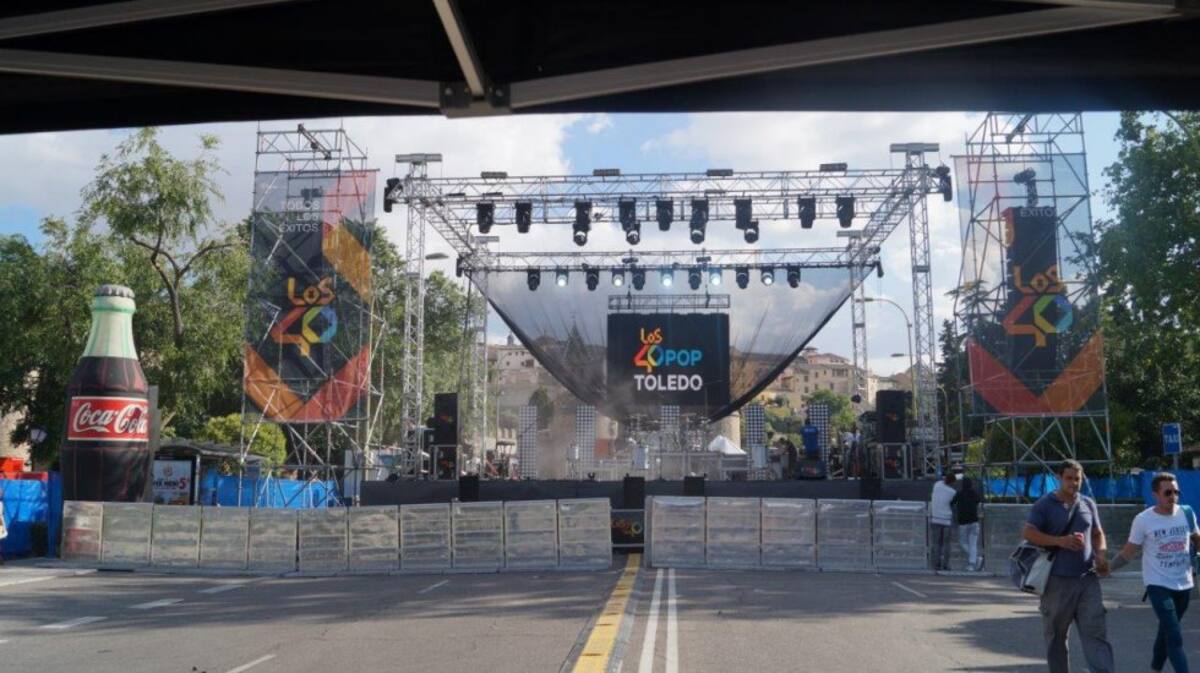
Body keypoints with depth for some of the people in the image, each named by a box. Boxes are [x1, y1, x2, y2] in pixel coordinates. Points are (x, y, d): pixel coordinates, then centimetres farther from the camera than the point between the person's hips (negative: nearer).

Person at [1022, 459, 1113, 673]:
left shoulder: (1088, 504, 11)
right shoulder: (1045, 504, -3)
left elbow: (1098, 534, 20)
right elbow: (1028, 533, -9)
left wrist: (1101, 555, 0)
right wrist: (1060, 541, -20)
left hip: (1088, 579, 3)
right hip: (1057, 581, -3)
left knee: (1096, 633, -5)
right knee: (1056, 635, 9)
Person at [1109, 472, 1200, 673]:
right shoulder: (1143, 520, -12)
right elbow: (1127, 553, -6)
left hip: (1183, 584, 4)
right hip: (1158, 584, -4)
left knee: (1167, 632, 18)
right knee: (1175, 637, -12)